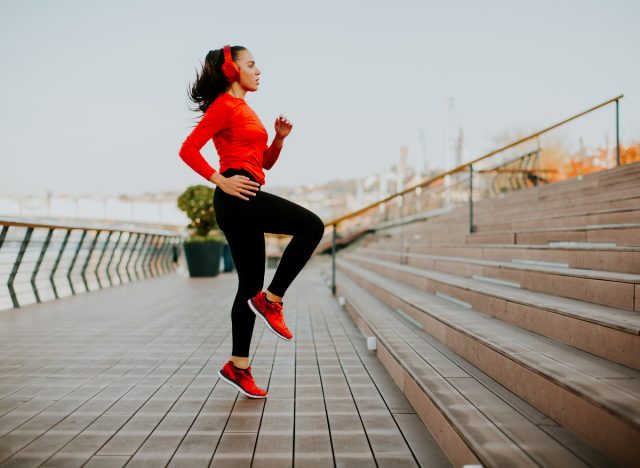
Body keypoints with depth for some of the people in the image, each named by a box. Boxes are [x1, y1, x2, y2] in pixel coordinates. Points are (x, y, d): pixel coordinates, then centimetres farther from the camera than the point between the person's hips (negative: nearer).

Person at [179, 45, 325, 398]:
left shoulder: (244, 109, 24)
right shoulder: (225, 105, -3)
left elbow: (266, 162, 26)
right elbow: (188, 149, -12)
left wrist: (279, 138, 9)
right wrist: (222, 181, -18)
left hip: (244, 201, 10)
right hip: (236, 197, -9)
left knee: (251, 286, 8)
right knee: (311, 226, -17)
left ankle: (238, 366, 14)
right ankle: (271, 300, -9)